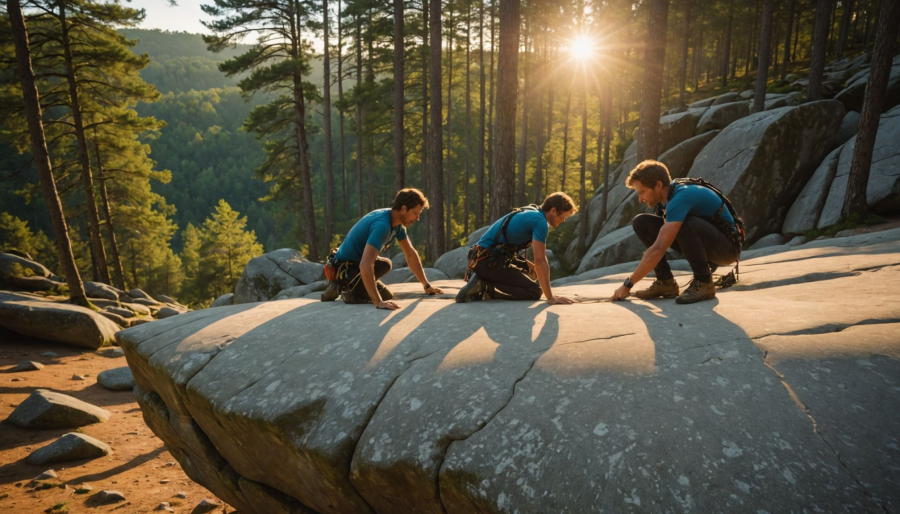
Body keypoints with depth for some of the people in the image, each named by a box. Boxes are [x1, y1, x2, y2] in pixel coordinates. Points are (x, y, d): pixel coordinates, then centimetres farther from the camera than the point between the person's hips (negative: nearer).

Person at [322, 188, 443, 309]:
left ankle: (346, 285, 18)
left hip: (355, 261, 10)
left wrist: (427, 285, 10)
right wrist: (378, 302, -44)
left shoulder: (397, 223, 0)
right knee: (386, 297, -14)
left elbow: (411, 254, 10)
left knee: (385, 264, 32)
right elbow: (365, 265, -41)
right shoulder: (382, 225, -30)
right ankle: (342, 289, -3)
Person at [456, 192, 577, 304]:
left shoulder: (530, 213, 19)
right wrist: (550, 297, -16)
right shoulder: (540, 221, -11)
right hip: (489, 262, -10)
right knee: (535, 291, -6)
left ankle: (481, 279, 8)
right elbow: (540, 260, -18)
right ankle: (483, 286, -13)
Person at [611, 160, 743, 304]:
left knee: (684, 224, -39)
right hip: (698, 241, 8)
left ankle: (704, 283, -18)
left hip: (727, 246, -8)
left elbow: (658, 249, -35)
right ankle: (666, 282, -3)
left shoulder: (681, 196, -29)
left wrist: (628, 284, -30)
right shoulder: (666, 195, -1)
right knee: (641, 222, -4)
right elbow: (659, 246, 7)